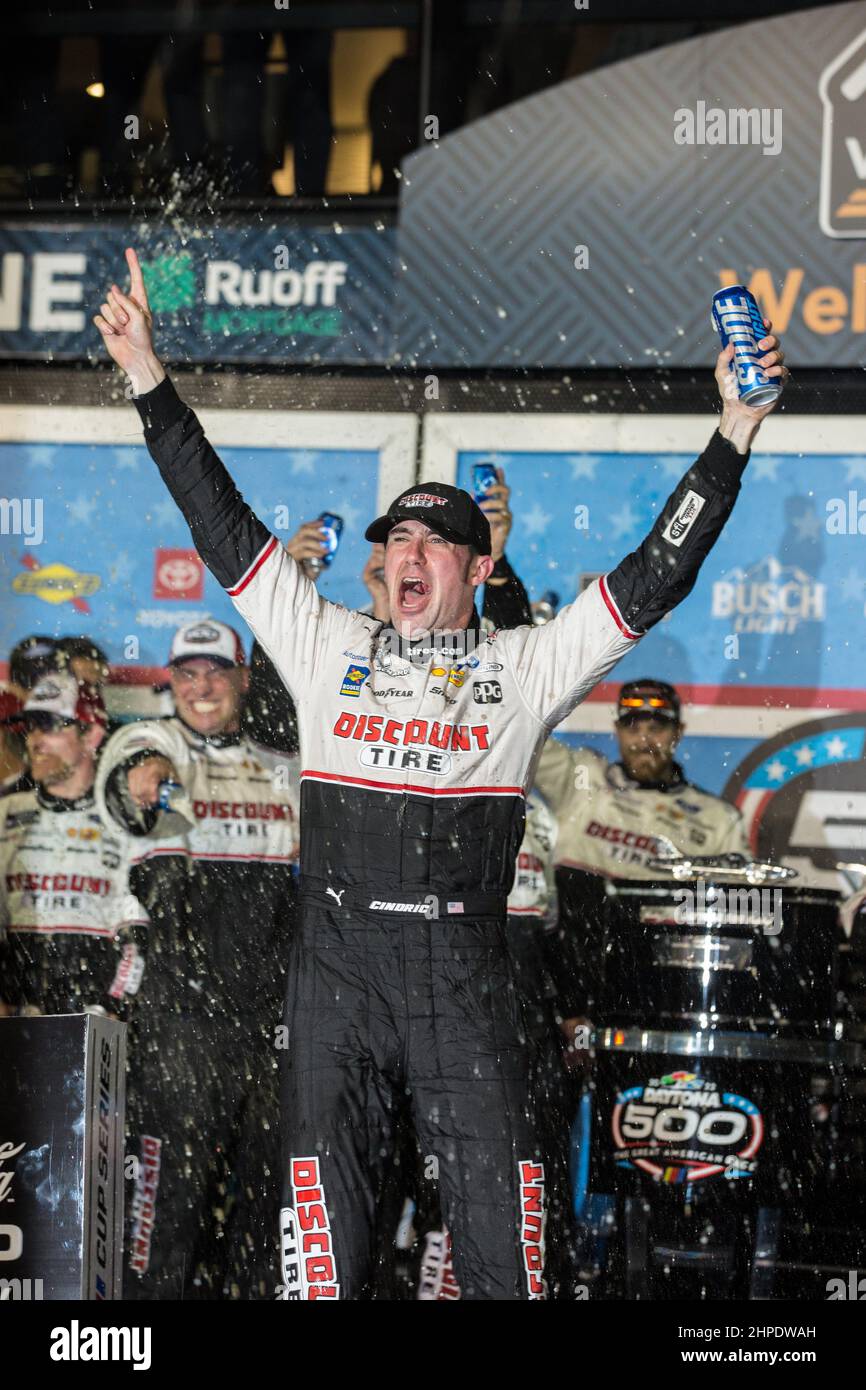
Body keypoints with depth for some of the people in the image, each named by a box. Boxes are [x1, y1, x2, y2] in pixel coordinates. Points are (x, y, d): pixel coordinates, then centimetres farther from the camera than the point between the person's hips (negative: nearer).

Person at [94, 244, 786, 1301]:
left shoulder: (528, 666, 10)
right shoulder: (327, 647, 13)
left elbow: (655, 577, 7)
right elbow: (222, 527, 13)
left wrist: (735, 429, 0)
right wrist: (147, 376, 10)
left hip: (465, 981, -1)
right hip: (336, 965, 1)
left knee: (497, 1207, -3)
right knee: (326, 1209, -1)